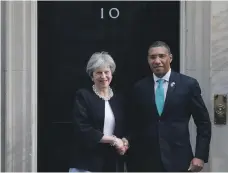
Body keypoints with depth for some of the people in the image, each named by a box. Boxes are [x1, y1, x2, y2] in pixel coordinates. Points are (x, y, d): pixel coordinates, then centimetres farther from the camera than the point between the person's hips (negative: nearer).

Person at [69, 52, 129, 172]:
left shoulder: (119, 99, 13)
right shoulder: (83, 95, -1)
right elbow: (82, 129, -11)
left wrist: (124, 141, -4)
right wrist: (113, 139, -11)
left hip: (113, 163, 5)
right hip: (87, 163, -4)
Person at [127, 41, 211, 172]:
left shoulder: (188, 84, -2)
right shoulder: (140, 87, 4)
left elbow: (204, 123, 2)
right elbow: (134, 125, 9)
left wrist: (200, 156, -5)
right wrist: (133, 159, 6)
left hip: (178, 160, -1)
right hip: (146, 161, 2)